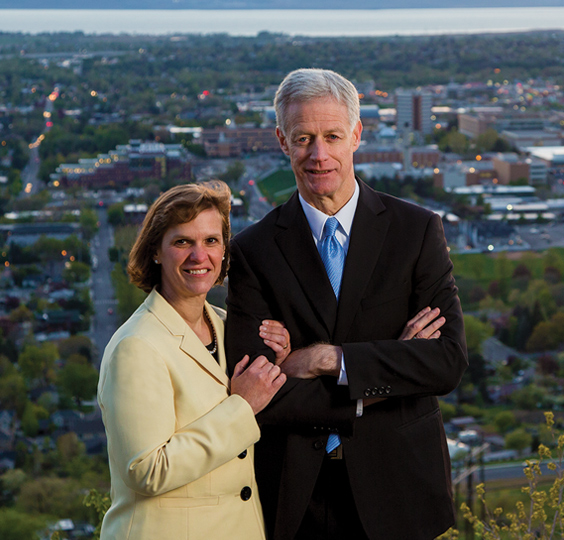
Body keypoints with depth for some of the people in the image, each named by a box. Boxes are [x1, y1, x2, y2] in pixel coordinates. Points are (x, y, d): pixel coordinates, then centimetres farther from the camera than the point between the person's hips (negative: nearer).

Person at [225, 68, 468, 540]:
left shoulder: (417, 230, 0)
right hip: (295, 496, 0)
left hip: (396, 487, 0)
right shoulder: (254, 250, -1)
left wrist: (332, 358, -16)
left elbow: (449, 361, -10)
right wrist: (370, 395, -15)